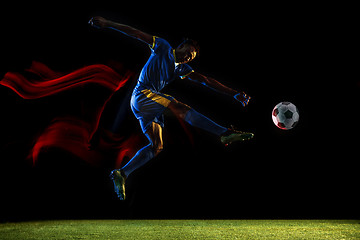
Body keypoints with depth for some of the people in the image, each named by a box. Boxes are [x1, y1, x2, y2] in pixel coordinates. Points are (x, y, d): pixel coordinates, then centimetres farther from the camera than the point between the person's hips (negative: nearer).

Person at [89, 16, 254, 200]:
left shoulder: (182, 69, 21)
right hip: (142, 94, -9)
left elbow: (206, 81, 15)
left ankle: (122, 174, -3)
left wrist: (234, 94, 9)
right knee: (181, 109, -26)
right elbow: (137, 34, 0)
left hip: (148, 105, 9)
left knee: (156, 146, -2)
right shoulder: (163, 48, 5)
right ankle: (225, 134, -39)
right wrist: (107, 24, -7)